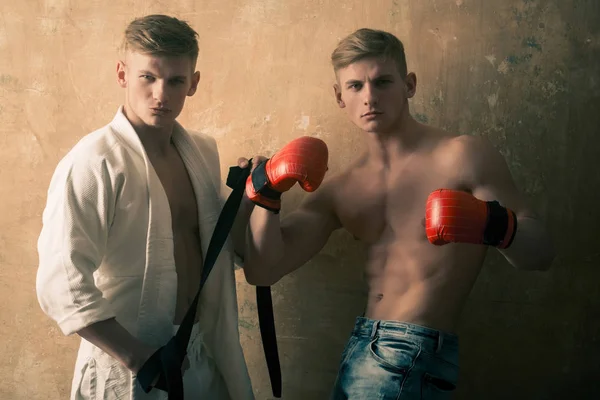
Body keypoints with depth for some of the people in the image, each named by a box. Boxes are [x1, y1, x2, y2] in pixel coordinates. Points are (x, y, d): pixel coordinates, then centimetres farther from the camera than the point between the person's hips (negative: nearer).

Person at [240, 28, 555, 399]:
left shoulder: (463, 156, -8)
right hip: (360, 348, 6)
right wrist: (267, 196, -12)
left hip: (415, 354, -6)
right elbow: (263, 271, 3)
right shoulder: (341, 190, 7)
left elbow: (541, 253, -10)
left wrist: (494, 224, -31)